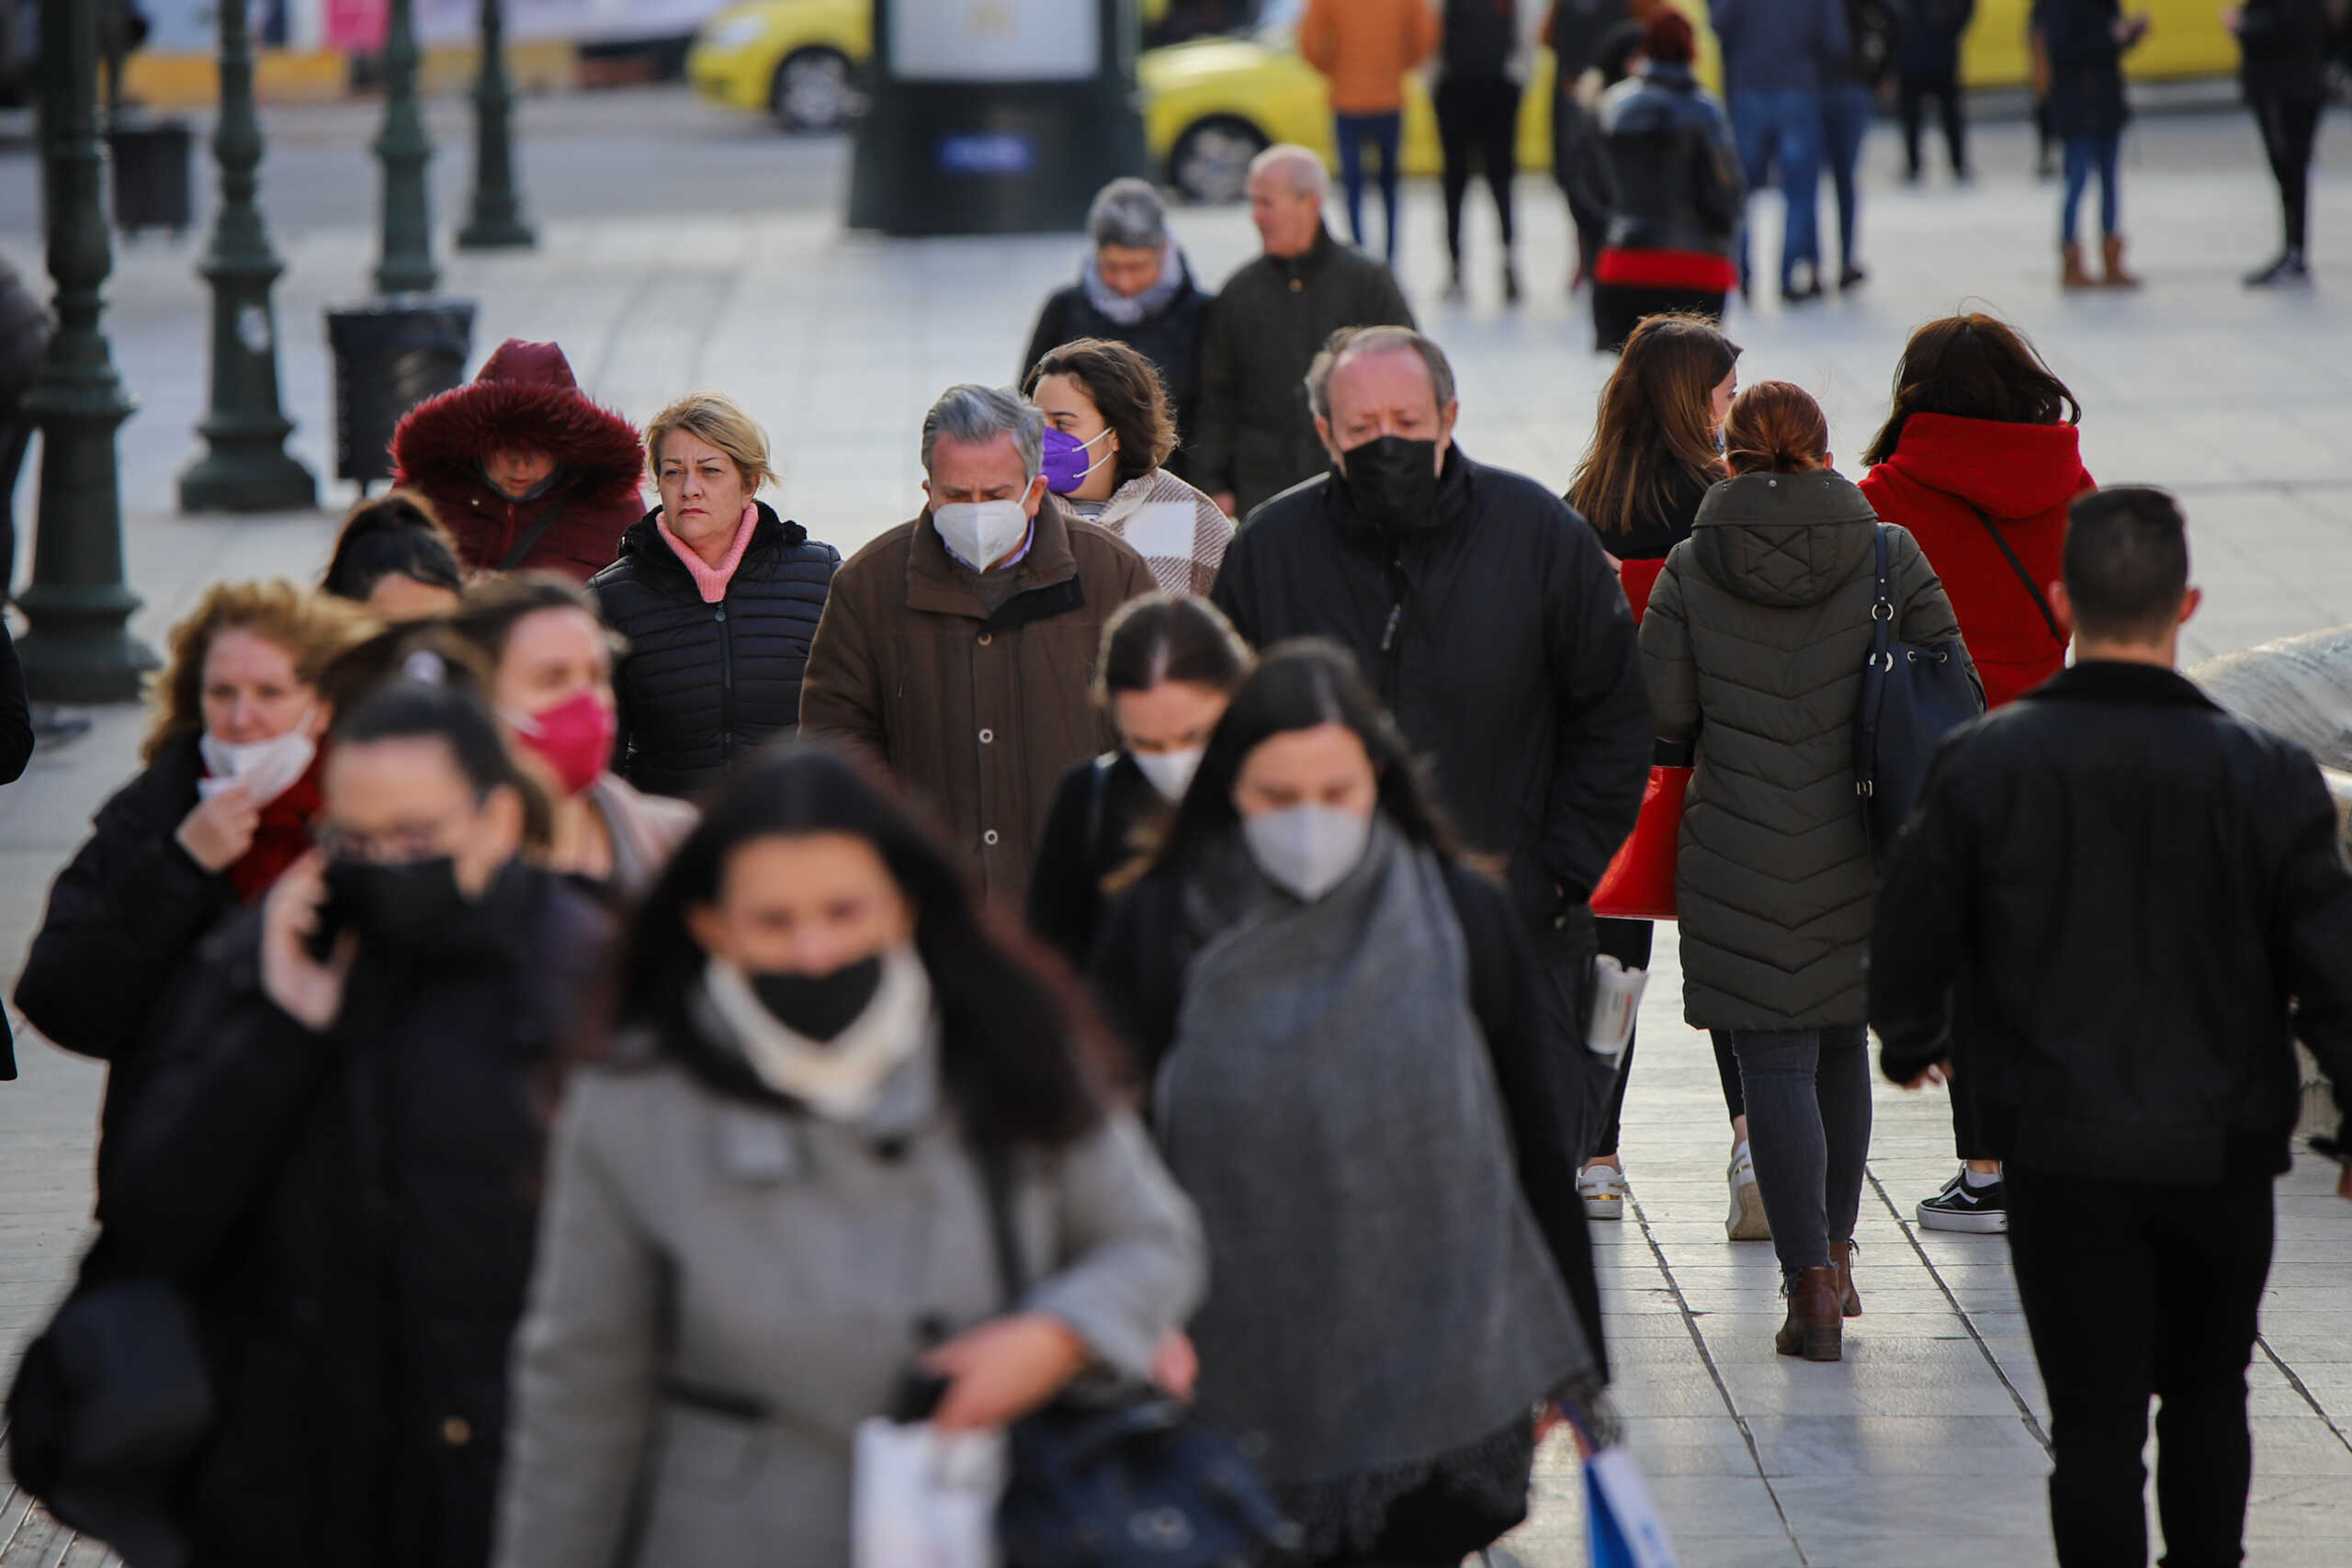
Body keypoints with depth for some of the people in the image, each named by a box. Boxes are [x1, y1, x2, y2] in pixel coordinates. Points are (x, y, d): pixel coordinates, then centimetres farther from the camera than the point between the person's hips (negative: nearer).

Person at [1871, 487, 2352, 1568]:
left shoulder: (1983, 765, -10)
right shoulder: (2264, 777, -10)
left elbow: (1912, 942, 0)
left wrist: (1911, 1042, 23)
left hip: (2061, 1153, -1)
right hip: (2221, 1151, 1)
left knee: (2095, 1418, 4)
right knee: (2208, 1394, 21)